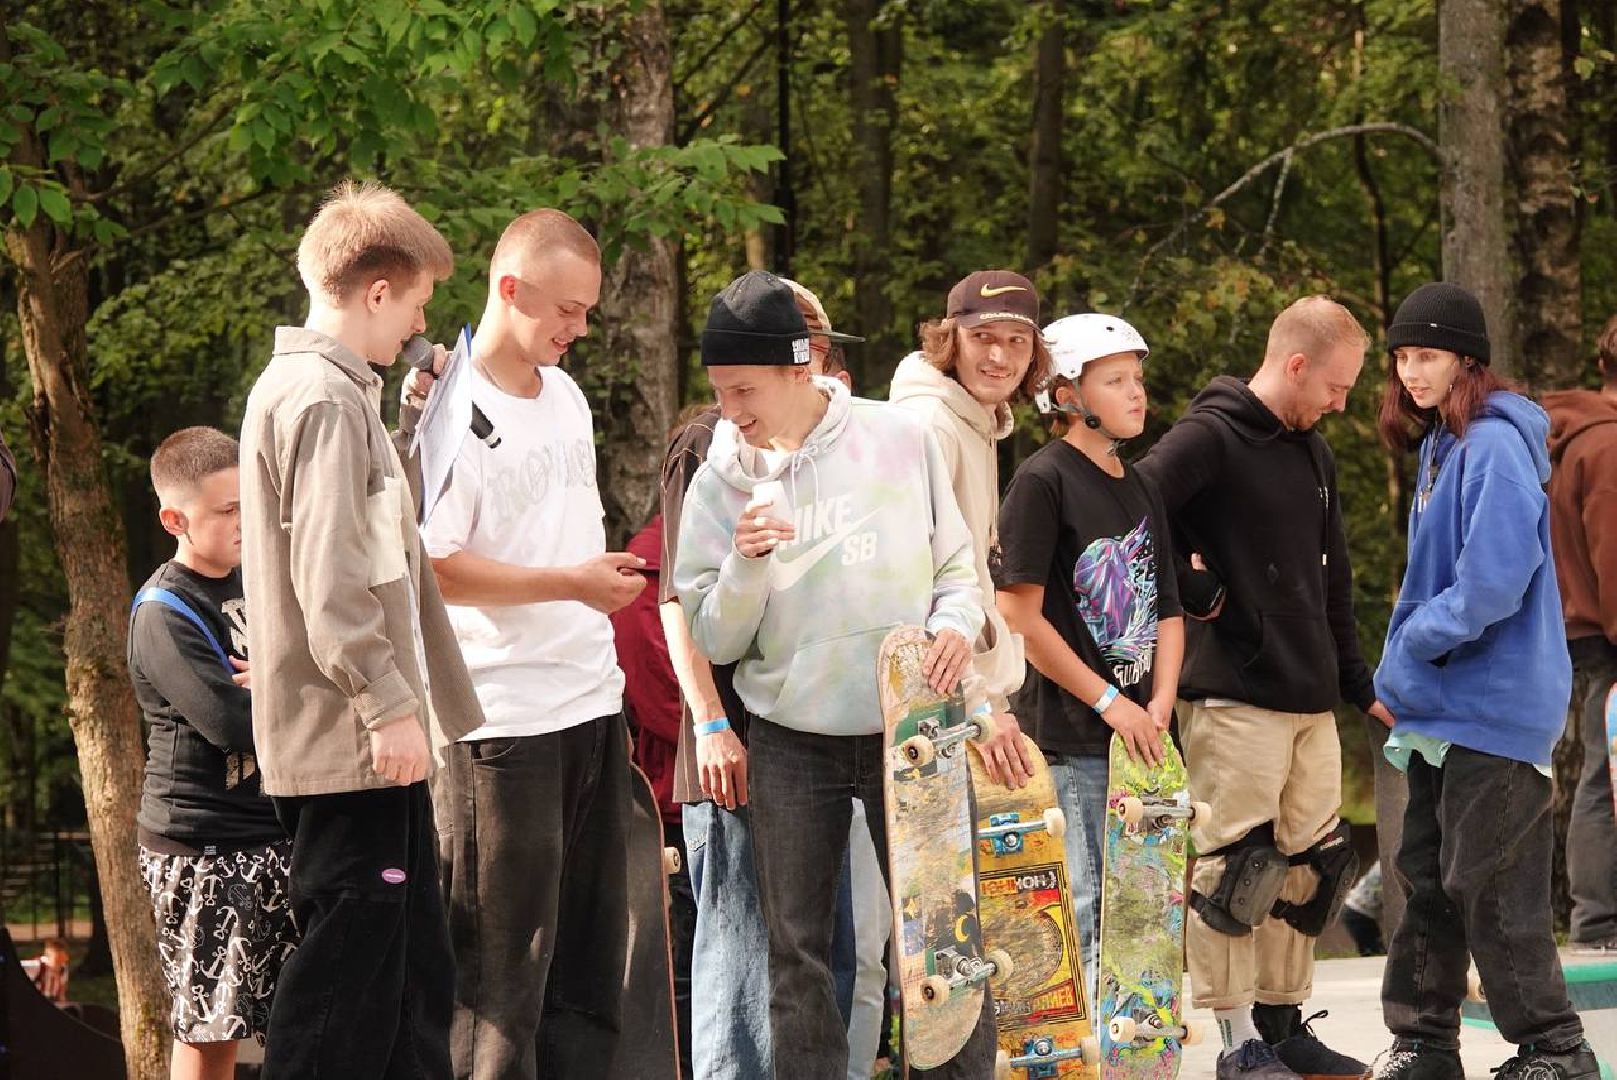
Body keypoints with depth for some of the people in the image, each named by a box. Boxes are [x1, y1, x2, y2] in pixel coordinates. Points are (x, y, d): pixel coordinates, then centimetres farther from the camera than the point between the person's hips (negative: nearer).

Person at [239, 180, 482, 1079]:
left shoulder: (312, 388, 18)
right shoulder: (324, 399, -14)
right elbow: (329, 574, -21)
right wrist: (388, 703, -21)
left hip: (365, 737, 10)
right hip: (352, 736, -10)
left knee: (414, 966, 12)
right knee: (351, 966, -8)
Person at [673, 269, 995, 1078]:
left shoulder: (899, 441, -3)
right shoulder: (722, 481, -1)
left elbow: (955, 565, 7)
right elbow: (713, 639, -1)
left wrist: (957, 624, -13)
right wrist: (746, 564, -19)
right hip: (790, 742, 1)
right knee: (797, 950, 5)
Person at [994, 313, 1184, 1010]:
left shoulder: (1141, 491, 16)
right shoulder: (1043, 481, -7)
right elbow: (1020, 617, -12)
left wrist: (1160, 703, 1)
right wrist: (1111, 703, -12)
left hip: (1140, 736, 7)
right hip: (1069, 741, -7)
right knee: (1079, 918, -8)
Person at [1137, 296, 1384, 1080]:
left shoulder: (1313, 454, 15)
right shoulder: (1210, 437, -10)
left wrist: (1357, 681, 22)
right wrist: (1193, 592, -13)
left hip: (1310, 697, 8)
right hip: (1234, 697, -8)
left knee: (1311, 863, 10)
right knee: (1234, 865, -4)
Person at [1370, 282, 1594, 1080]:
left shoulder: (1495, 446, -15)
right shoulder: (1439, 446, 14)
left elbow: (1494, 582, -23)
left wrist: (1412, 648, -12)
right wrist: (1404, 671, 10)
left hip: (1494, 707, -9)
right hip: (1440, 710, 9)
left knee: (1492, 890, -5)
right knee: (1428, 878, 13)